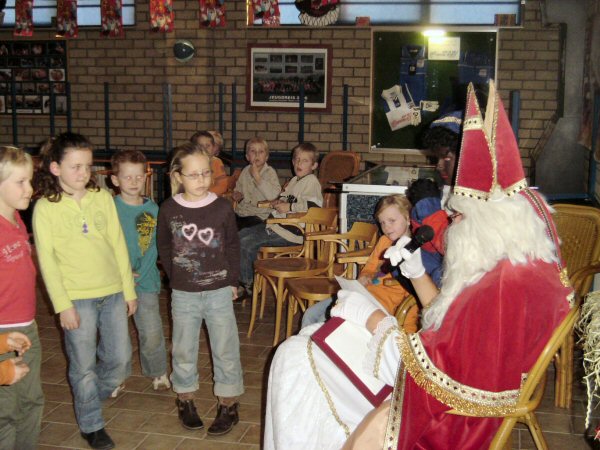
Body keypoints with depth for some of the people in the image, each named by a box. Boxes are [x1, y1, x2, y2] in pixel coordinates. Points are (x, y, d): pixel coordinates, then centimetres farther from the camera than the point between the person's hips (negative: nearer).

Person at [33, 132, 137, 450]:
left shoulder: (103, 198, 4)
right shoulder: (45, 207, -5)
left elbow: (119, 245, 7)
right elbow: (47, 260, -6)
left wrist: (129, 290, 7)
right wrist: (63, 305, -10)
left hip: (113, 292, 4)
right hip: (77, 298, -3)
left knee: (120, 359, 11)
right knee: (83, 366, 6)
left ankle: (94, 393, 41)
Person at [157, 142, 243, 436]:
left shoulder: (222, 207, -8)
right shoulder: (169, 210, -7)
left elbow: (233, 246, 3)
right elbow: (164, 249, 6)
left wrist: (232, 280, 3)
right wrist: (176, 279, 5)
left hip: (219, 292, -1)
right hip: (183, 295, 1)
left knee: (225, 349, 8)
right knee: (184, 350, 15)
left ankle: (228, 404, 25)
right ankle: (185, 400, 35)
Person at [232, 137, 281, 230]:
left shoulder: (270, 172, -6)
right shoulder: (246, 171, 10)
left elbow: (273, 195, -23)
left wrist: (257, 176, -22)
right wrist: (237, 194, 7)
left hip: (258, 216, -5)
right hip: (240, 212, 5)